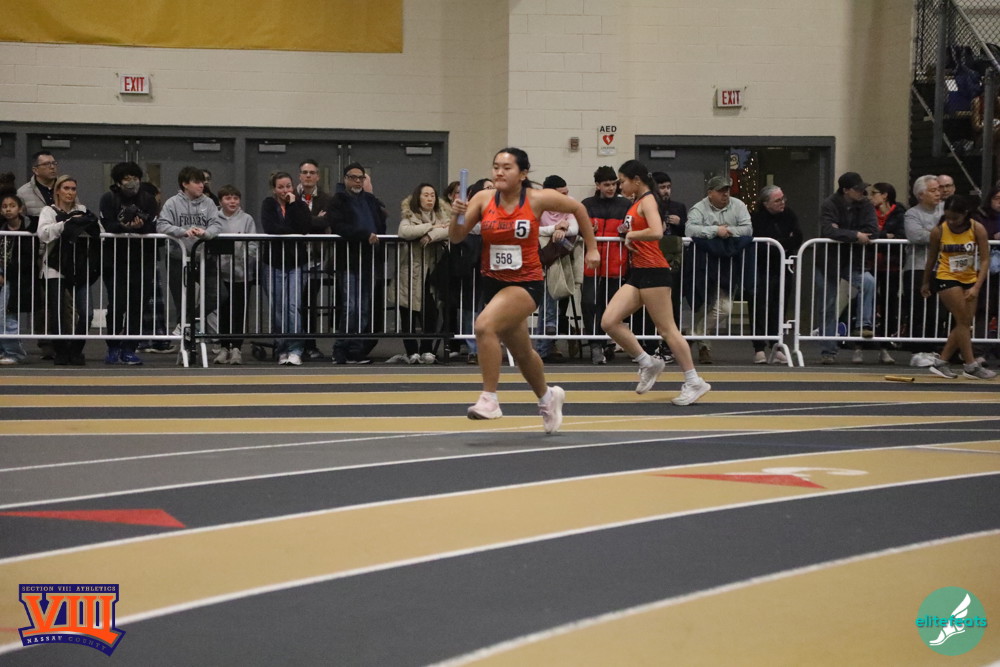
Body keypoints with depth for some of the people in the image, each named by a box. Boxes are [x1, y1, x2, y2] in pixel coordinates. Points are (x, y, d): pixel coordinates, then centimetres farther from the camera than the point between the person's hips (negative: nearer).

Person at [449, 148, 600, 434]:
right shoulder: (483, 199, -5)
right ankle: (547, 398, 49)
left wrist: (591, 248, 7)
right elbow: (456, 238, -9)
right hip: (493, 282, 4)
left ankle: (489, 399, -23)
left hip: (526, 283, -4)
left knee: (485, 325, -30)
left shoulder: (537, 199, -11)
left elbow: (577, 208, 5)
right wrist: (456, 216, -29)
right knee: (521, 353, 21)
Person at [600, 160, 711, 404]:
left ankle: (694, 382, 1)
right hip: (637, 274, 9)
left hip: (653, 272, -9)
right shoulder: (637, 203, 18)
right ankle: (648, 364, 8)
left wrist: (631, 235, -12)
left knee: (667, 329, -6)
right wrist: (629, 237, 10)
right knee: (609, 322, -2)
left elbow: (656, 232, -25)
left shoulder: (647, 200, -9)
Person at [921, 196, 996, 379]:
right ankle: (971, 366, -7)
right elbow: (931, 259, -1)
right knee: (963, 321, -10)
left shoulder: (977, 229, -16)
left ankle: (940, 362, 13)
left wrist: (976, 287, -27)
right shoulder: (938, 231, -16)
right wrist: (925, 283, 9)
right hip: (946, 279, -3)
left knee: (965, 323, 4)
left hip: (969, 279, 3)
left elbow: (985, 260, -17)